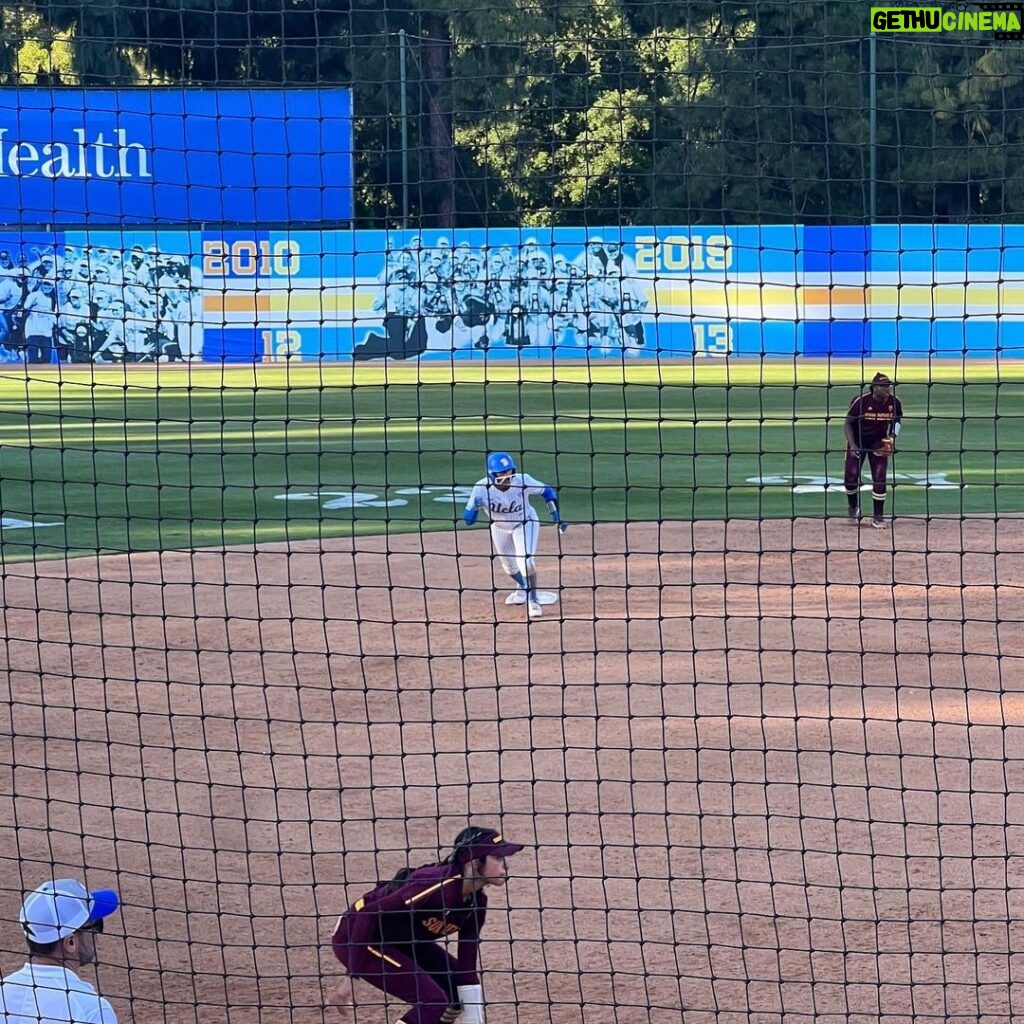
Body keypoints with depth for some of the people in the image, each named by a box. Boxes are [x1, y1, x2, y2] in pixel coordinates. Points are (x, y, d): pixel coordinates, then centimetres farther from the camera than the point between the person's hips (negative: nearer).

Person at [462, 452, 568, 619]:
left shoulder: (522, 481, -33)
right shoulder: (482, 488, -33)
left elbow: (546, 491, -13)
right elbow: (468, 520, -30)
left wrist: (557, 516, -15)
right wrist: (474, 507, -51)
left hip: (525, 524, -2)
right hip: (499, 528, 2)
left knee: (525, 563, -19)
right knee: (509, 566, 20)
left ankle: (533, 600, 7)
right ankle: (523, 588, 55)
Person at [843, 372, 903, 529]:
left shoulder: (894, 402, -14)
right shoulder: (861, 401, -23)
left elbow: (898, 420, 6)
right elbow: (849, 423, -12)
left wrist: (893, 436, -12)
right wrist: (852, 445, -19)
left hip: (879, 442, 2)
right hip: (858, 440, -2)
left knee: (879, 477, -8)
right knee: (851, 476, -5)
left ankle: (878, 516, 2)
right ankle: (853, 507, 25)